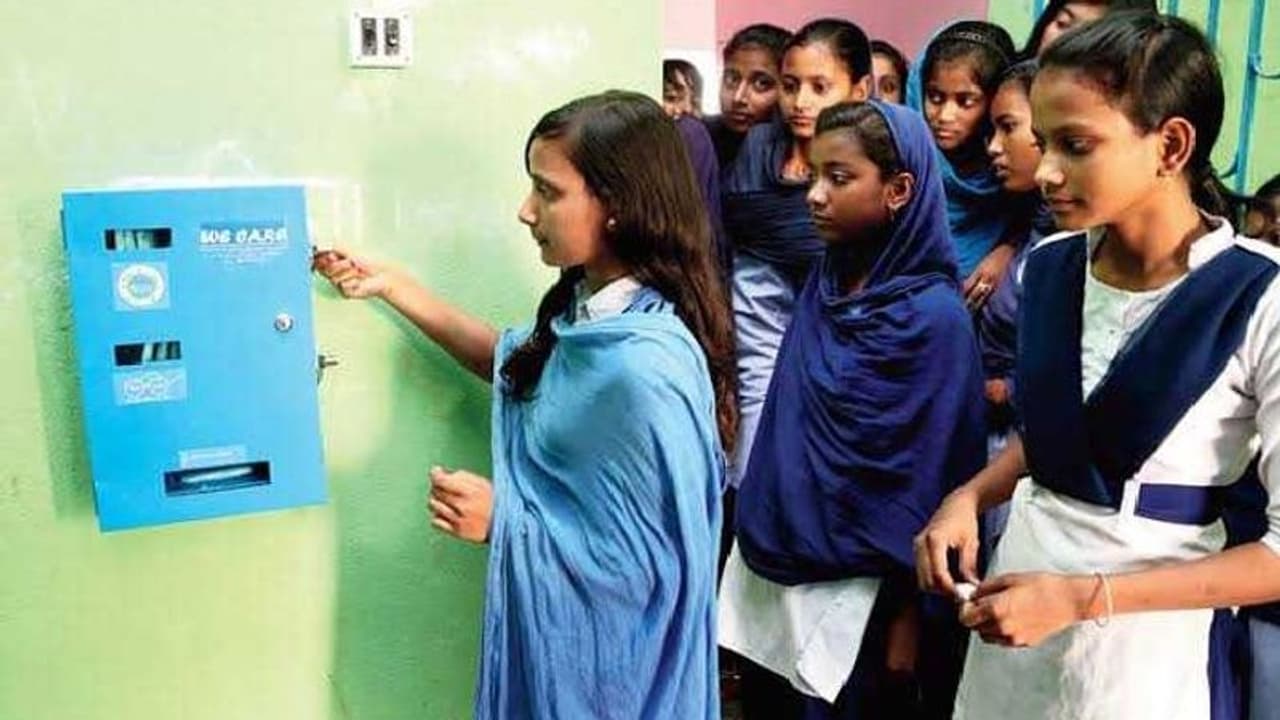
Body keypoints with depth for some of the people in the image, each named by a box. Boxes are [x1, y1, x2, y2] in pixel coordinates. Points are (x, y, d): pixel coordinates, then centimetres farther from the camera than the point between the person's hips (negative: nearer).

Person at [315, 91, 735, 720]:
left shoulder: (644, 366, -31)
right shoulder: (588, 308, -4)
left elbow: (652, 557, -27)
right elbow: (516, 369, 15)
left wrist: (502, 518, -20)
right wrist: (392, 286, 12)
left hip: (600, 651, -8)